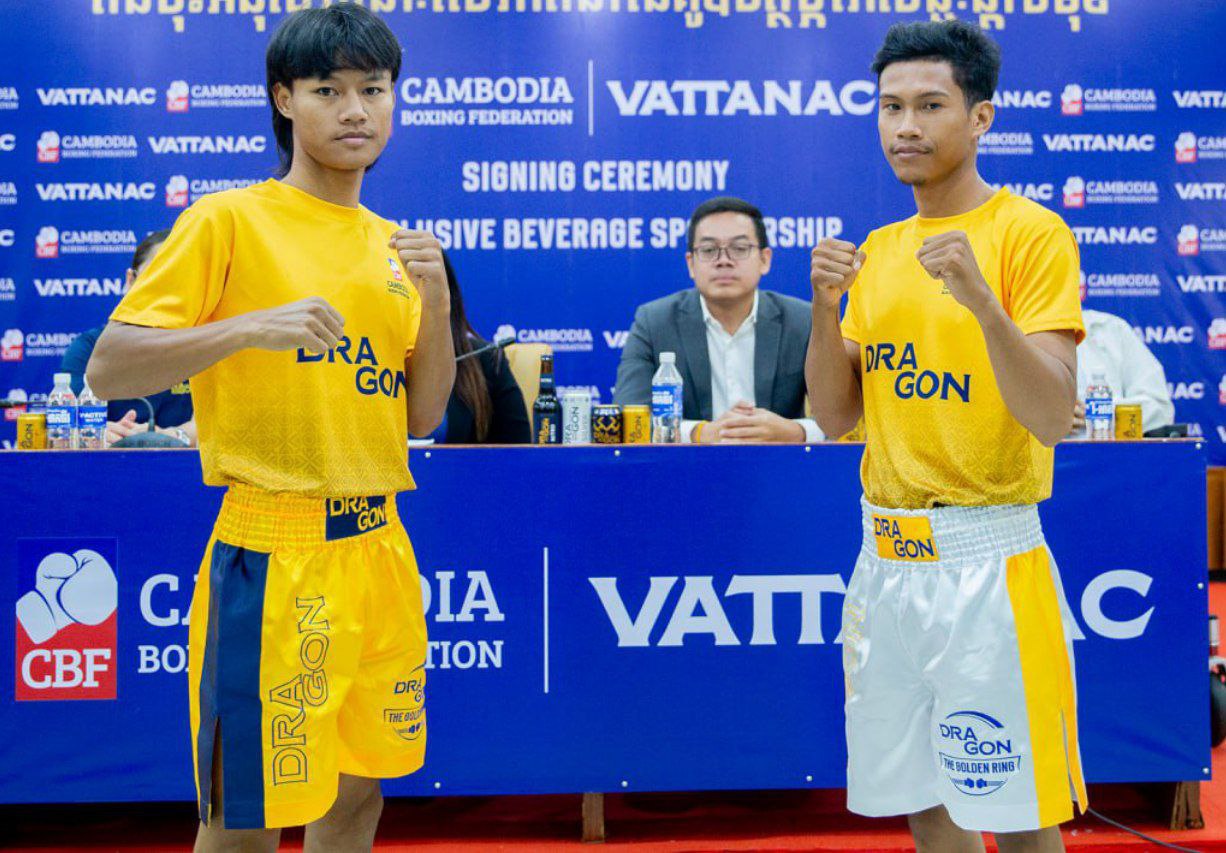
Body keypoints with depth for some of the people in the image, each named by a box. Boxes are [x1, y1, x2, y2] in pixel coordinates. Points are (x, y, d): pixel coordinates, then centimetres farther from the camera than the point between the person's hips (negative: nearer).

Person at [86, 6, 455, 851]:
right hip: (273, 553, -6)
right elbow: (107, 371, -11)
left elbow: (423, 417, 12)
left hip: (378, 546, 6)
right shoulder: (228, 220, -5)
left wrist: (436, 305, -4)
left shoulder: (394, 243, 12)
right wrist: (250, 327, -24)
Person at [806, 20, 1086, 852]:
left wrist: (981, 299, -29)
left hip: (986, 558, -6)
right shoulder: (878, 249, 12)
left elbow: (1053, 418, -16)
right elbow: (837, 417, 9)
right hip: (886, 558, 6)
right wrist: (825, 308, -6)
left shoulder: (1032, 234, -7)